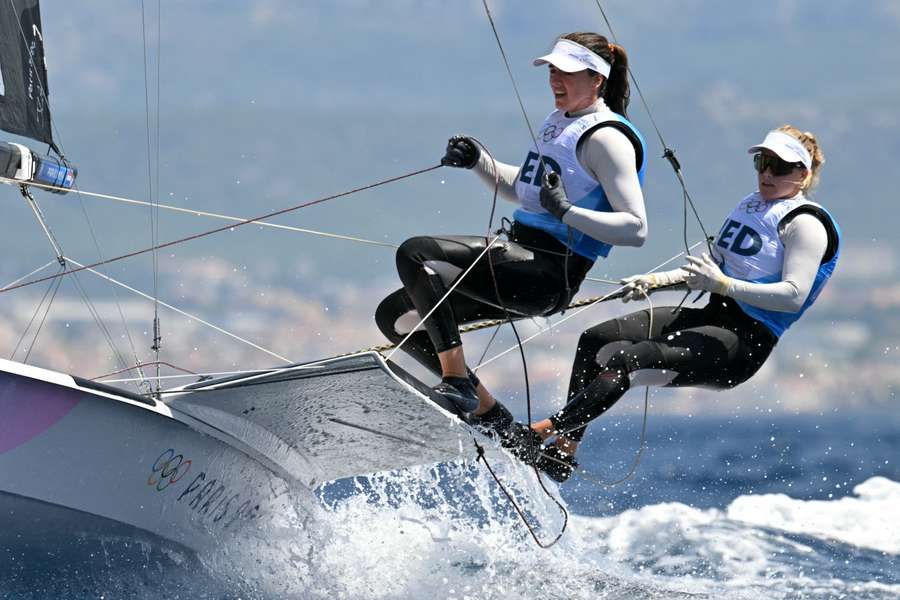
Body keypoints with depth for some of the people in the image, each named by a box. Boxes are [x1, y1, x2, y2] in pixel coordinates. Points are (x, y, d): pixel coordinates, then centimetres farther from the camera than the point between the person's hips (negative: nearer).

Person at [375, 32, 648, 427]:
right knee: (395, 316, 6)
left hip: (550, 273, -10)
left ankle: (458, 384, -24)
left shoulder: (606, 138, -11)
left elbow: (635, 229, -19)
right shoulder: (559, 121, 17)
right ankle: (490, 416, 9)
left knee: (414, 254, -24)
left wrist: (567, 211, -28)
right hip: (521, 256, 10)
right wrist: (478, 161, 14)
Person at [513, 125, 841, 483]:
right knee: (595, 340, 0)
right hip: (712, 319, 10)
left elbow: (794, 296, -21)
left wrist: (722, 284, -25)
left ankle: (545, 432, -25)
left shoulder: (805, 224, -9)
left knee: (623, 359, -25)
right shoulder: (751, 206, 18)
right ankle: (565, 448, -2)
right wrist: (655, 281, 13)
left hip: (745, 343, -10)